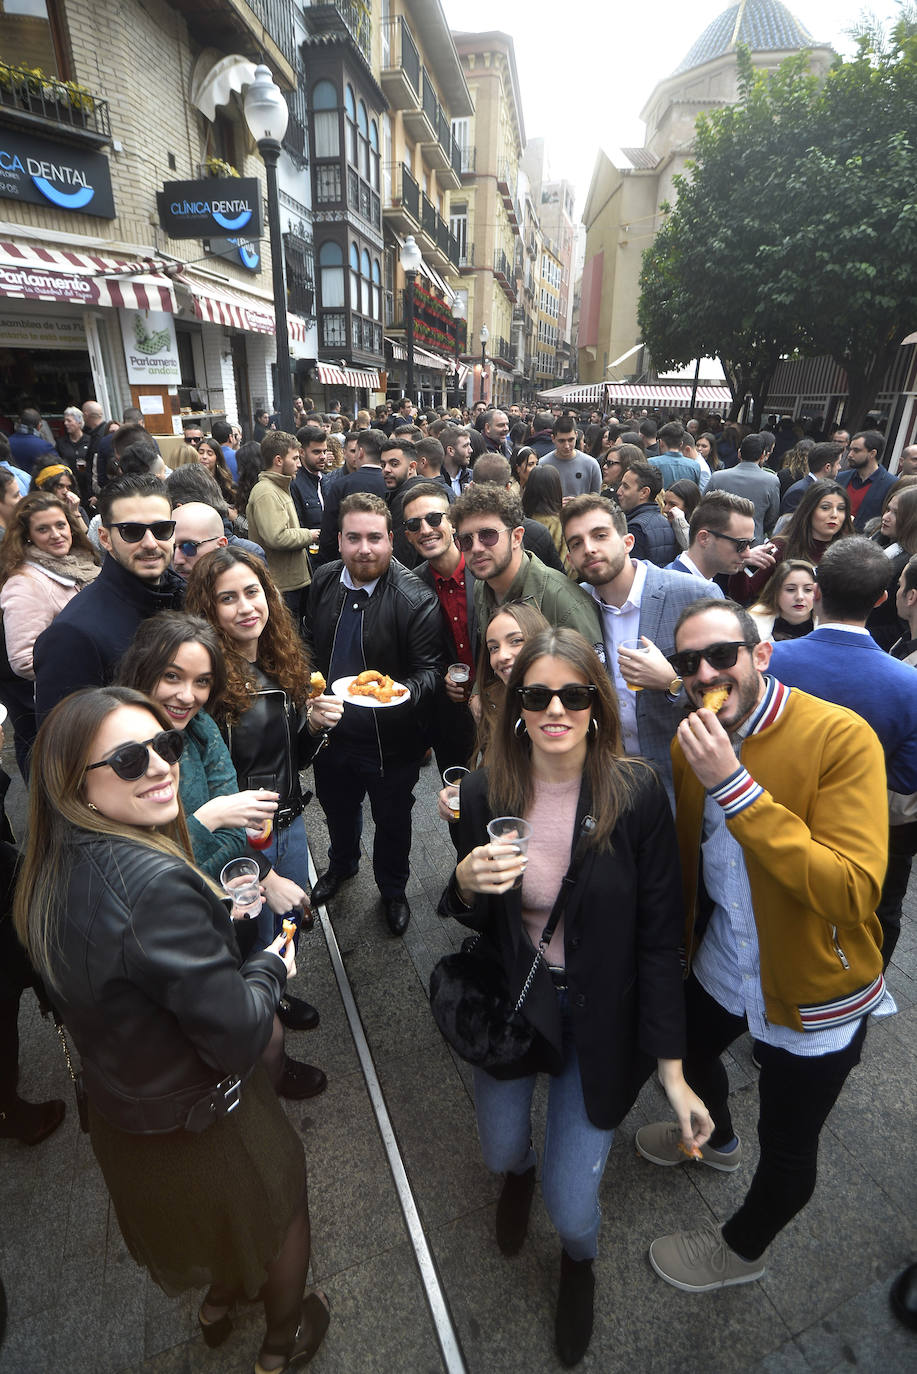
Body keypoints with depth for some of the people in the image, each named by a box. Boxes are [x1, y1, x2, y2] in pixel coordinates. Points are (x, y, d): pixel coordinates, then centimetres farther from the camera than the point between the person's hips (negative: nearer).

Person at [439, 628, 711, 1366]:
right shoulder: (484, 792, -15)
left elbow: (659, 938, -14)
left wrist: (673, 1071, -12)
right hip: (508, 1000, 3)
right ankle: (519, 1174, 64)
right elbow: (467, 917, -1)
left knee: (572, 1207, 5)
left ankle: (579, 1262, 46)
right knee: (501, 1151, 23)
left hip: (600, 1020, -2)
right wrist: (467, 884, -24)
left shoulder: (637, 793, -22)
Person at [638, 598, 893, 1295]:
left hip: (814, 992, -5)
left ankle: (743, 1248, 49)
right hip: (723, 965, 6)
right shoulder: (694, 741, -6)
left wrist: (734, 785, -41)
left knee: (787, 1148, 16)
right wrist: (679, 941, 8)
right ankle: (716, 1138, 66)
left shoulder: (841, 738, -26)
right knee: (690, 1052, 30)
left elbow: (853, 892, -36)